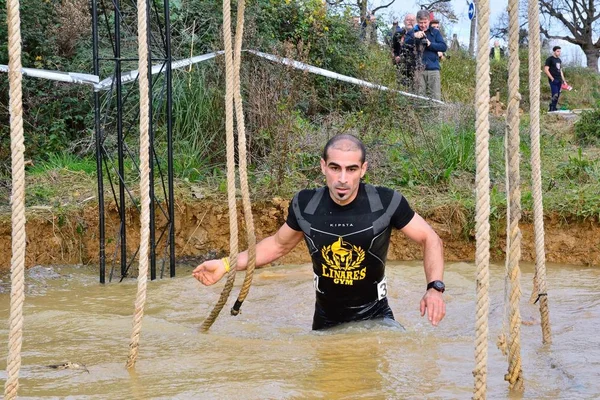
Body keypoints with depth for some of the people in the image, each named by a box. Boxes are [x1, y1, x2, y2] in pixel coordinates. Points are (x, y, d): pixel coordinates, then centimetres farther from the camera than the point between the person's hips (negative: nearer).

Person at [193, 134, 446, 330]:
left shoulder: (386, 203, -20)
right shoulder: (305, 205, -13)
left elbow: (430, 239, -8)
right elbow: (278, 245, 6)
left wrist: (434, 287, -24)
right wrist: (227, 264, -1)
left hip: (374, 317, -2)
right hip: (326, 321, 2)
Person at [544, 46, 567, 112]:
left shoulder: (559, 60, 20)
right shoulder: (549, 59, -3)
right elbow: (546, 70, -10)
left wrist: (564, 80, 18)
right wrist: (552, 78, -15)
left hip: (559, 81, 8)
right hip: (553, 81, -8)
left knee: (557, 96, 6)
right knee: (555, 95, -16)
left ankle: (554, 109, 11)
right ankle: (551, 109, -11)